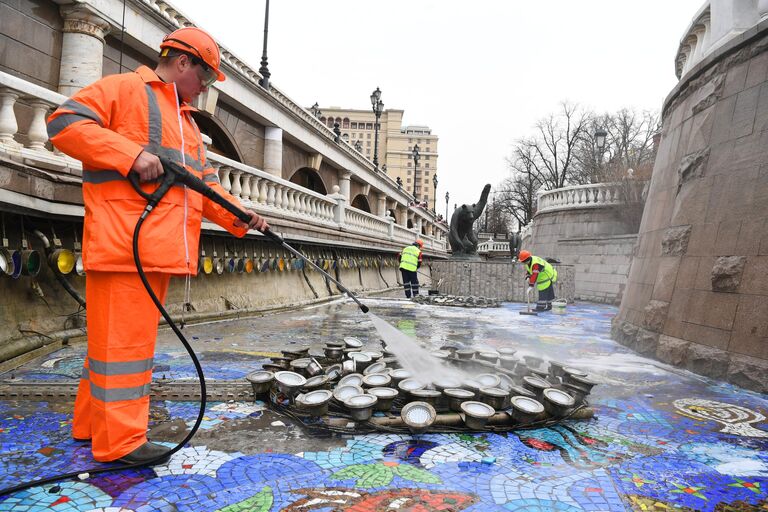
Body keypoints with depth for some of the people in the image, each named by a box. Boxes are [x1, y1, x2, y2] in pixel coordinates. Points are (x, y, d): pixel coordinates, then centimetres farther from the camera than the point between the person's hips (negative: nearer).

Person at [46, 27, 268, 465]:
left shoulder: (187, 123, 27)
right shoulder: (124, 89, 2)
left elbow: (207, 184, 21)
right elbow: (64, 123, -9)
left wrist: (240, 217, 7)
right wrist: (131, 153, -18)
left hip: (161, 248, 9)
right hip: (122, 242, -9)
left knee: (132, 336, 14)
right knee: (123, 337, -6)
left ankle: (93, 423, 27)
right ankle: (121, 441, 2)